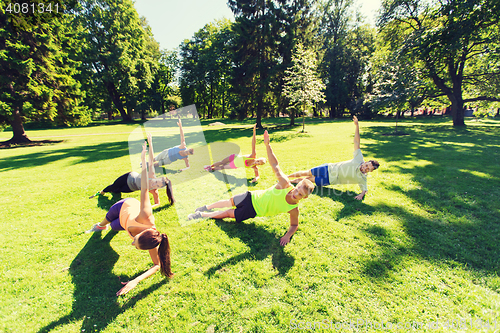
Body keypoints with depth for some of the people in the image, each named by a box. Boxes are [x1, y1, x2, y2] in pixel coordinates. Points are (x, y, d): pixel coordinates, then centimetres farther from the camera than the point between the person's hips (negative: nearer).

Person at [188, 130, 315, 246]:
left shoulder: (294, 209, -21)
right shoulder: (285, 184, -25)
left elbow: (294, 225, -5)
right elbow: (275, 165, -26)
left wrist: (288, 235, -26)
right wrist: (267, 144, -35)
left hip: (253, 212, 0)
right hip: (251, 198, 0)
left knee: (228, 213, 7)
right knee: (228, 202, 19)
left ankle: (202, 214, 30)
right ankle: (207, 207, 48)